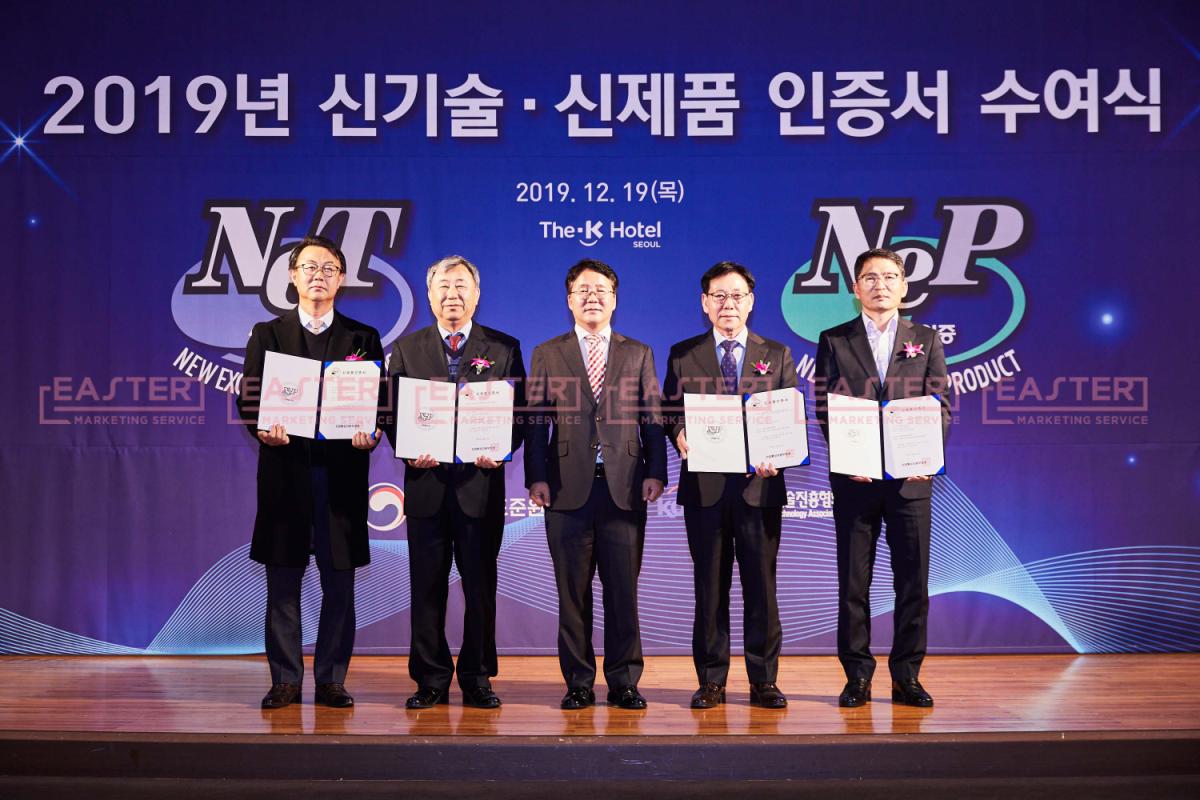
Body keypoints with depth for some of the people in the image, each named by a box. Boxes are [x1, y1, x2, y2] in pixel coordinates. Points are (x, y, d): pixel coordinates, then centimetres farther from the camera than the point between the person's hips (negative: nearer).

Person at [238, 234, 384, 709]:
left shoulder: (363, 339, 10)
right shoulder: (268, 334, 10)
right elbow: (249, 398, 4)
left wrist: (370, 434, -15)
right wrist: (263, 429, -17)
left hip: (342, 472, 0)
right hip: (285, 469, 0)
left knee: (339, 585, 3)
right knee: (283, 583, 4)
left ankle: (331, 680, 13)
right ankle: (285, 680, 14)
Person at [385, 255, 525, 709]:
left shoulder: (504, 348, 7)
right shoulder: (406, 348, 10)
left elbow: (520, 411, 3)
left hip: (481, 482, -1)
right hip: (426, 483, 1)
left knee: (481, 586, 5)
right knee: (427, 586, 6)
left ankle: (477, 678, 17)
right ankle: (431, 680, 16)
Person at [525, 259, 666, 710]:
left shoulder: (639, 354, 12)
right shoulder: (546, 355, 10)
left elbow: (653, 417, 8)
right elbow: (536, 421, 5)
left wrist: (655, 472, -3)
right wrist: (536, 477, -5)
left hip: (624, 489, 0)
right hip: (569, 490, 0)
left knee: (623, 590, 4)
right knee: (573, 592, 5)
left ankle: (624, 682, 15)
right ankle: (578, 682, 15)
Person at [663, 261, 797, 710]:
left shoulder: (777, 355, 11)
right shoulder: (683, 355, 10)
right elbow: (670, 411, 8)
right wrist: (679, 434, -14)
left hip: (759, 485, 0)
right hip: (704, 486, 0)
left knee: (761, 584, 4)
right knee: (709, 584, 6)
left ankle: (764, 681, 14)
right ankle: (711, 681, 15)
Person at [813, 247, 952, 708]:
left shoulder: (926, 341, 10)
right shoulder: (833, 341, 7)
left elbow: (941, 407, 5)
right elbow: (823, 410, 2)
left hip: (911, 478, 1)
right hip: (854, 479, -1)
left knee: (913, 579, 3)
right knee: (853, 581, 4)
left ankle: (906, 677, 14)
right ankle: (857, 676, 13)